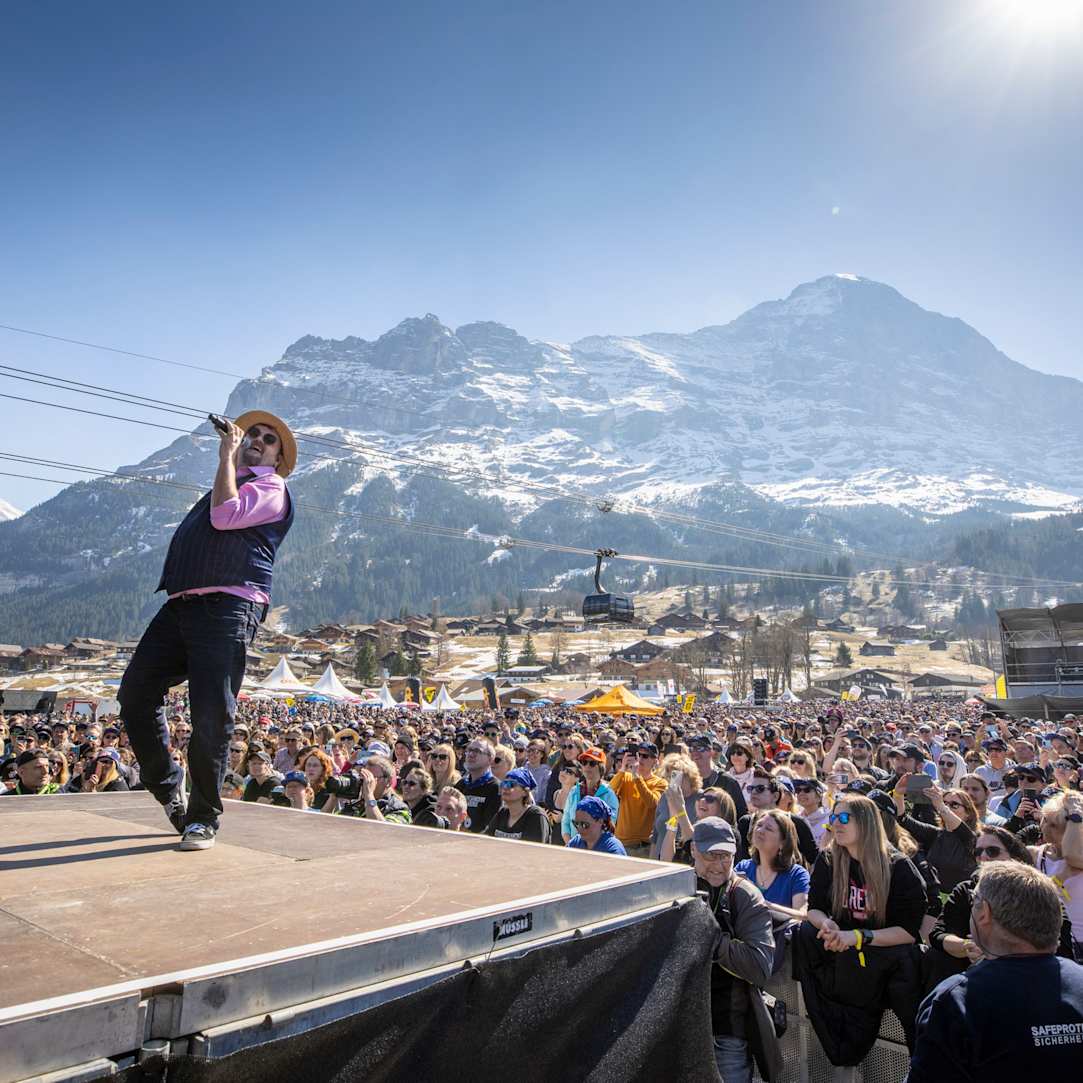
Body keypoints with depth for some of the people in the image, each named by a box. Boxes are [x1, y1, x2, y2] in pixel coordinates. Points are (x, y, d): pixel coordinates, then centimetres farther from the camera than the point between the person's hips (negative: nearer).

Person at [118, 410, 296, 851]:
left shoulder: (270, 488, 5)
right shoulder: (230, 484, 31)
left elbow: (225, 515, -13)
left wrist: (226, 456, -5)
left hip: (227, 609, -8)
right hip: (182, 606, 8)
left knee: (211, 716, -10)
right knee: (135, 692, 1)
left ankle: (202, 818, 2)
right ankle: (167, 788, 17)